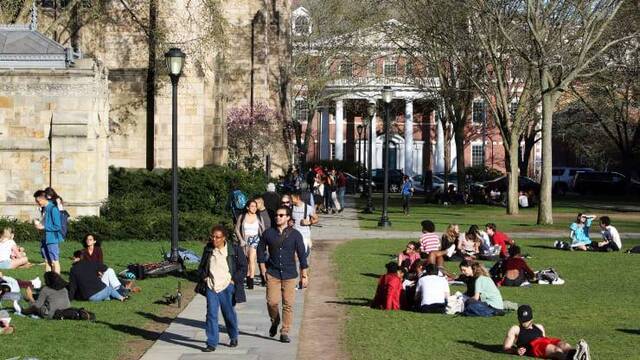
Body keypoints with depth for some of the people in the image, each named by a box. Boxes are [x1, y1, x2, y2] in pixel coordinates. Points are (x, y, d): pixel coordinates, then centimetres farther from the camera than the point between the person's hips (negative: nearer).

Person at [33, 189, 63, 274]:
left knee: (54, 262, -3)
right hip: (45, 239, 8)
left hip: (53, 239, -8)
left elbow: (57, 226, -17)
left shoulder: (53, 209, -16)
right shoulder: (44, 208, 9)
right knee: (47, 261, 12)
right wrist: (38, 223, 2)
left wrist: (43, 227, -15)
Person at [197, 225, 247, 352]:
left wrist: (234, 280, -6)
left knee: (229, 313, 10)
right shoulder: (208, 250, 8)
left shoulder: (234, 249, -4)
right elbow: (201, 266, 22)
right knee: (211, 314, -6)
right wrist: (204, 277, 6)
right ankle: (211, 343, -3)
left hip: (227, 287, -2)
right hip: (211, 287, 2)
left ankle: (234, 337, 33)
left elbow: (243, 267, 1)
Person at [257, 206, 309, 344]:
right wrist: (263, 270, 6)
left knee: (288, 304, -3)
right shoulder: (268, 233, 2)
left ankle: (284, 332, 6)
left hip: (289, 274, 0)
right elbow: (261, 251, 13)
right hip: (272, 273, 0)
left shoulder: (295, 234, 0)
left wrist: (304, 276, 2)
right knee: (272, 301, -9)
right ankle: (275, 322, 21)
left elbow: (302, 255, 4)